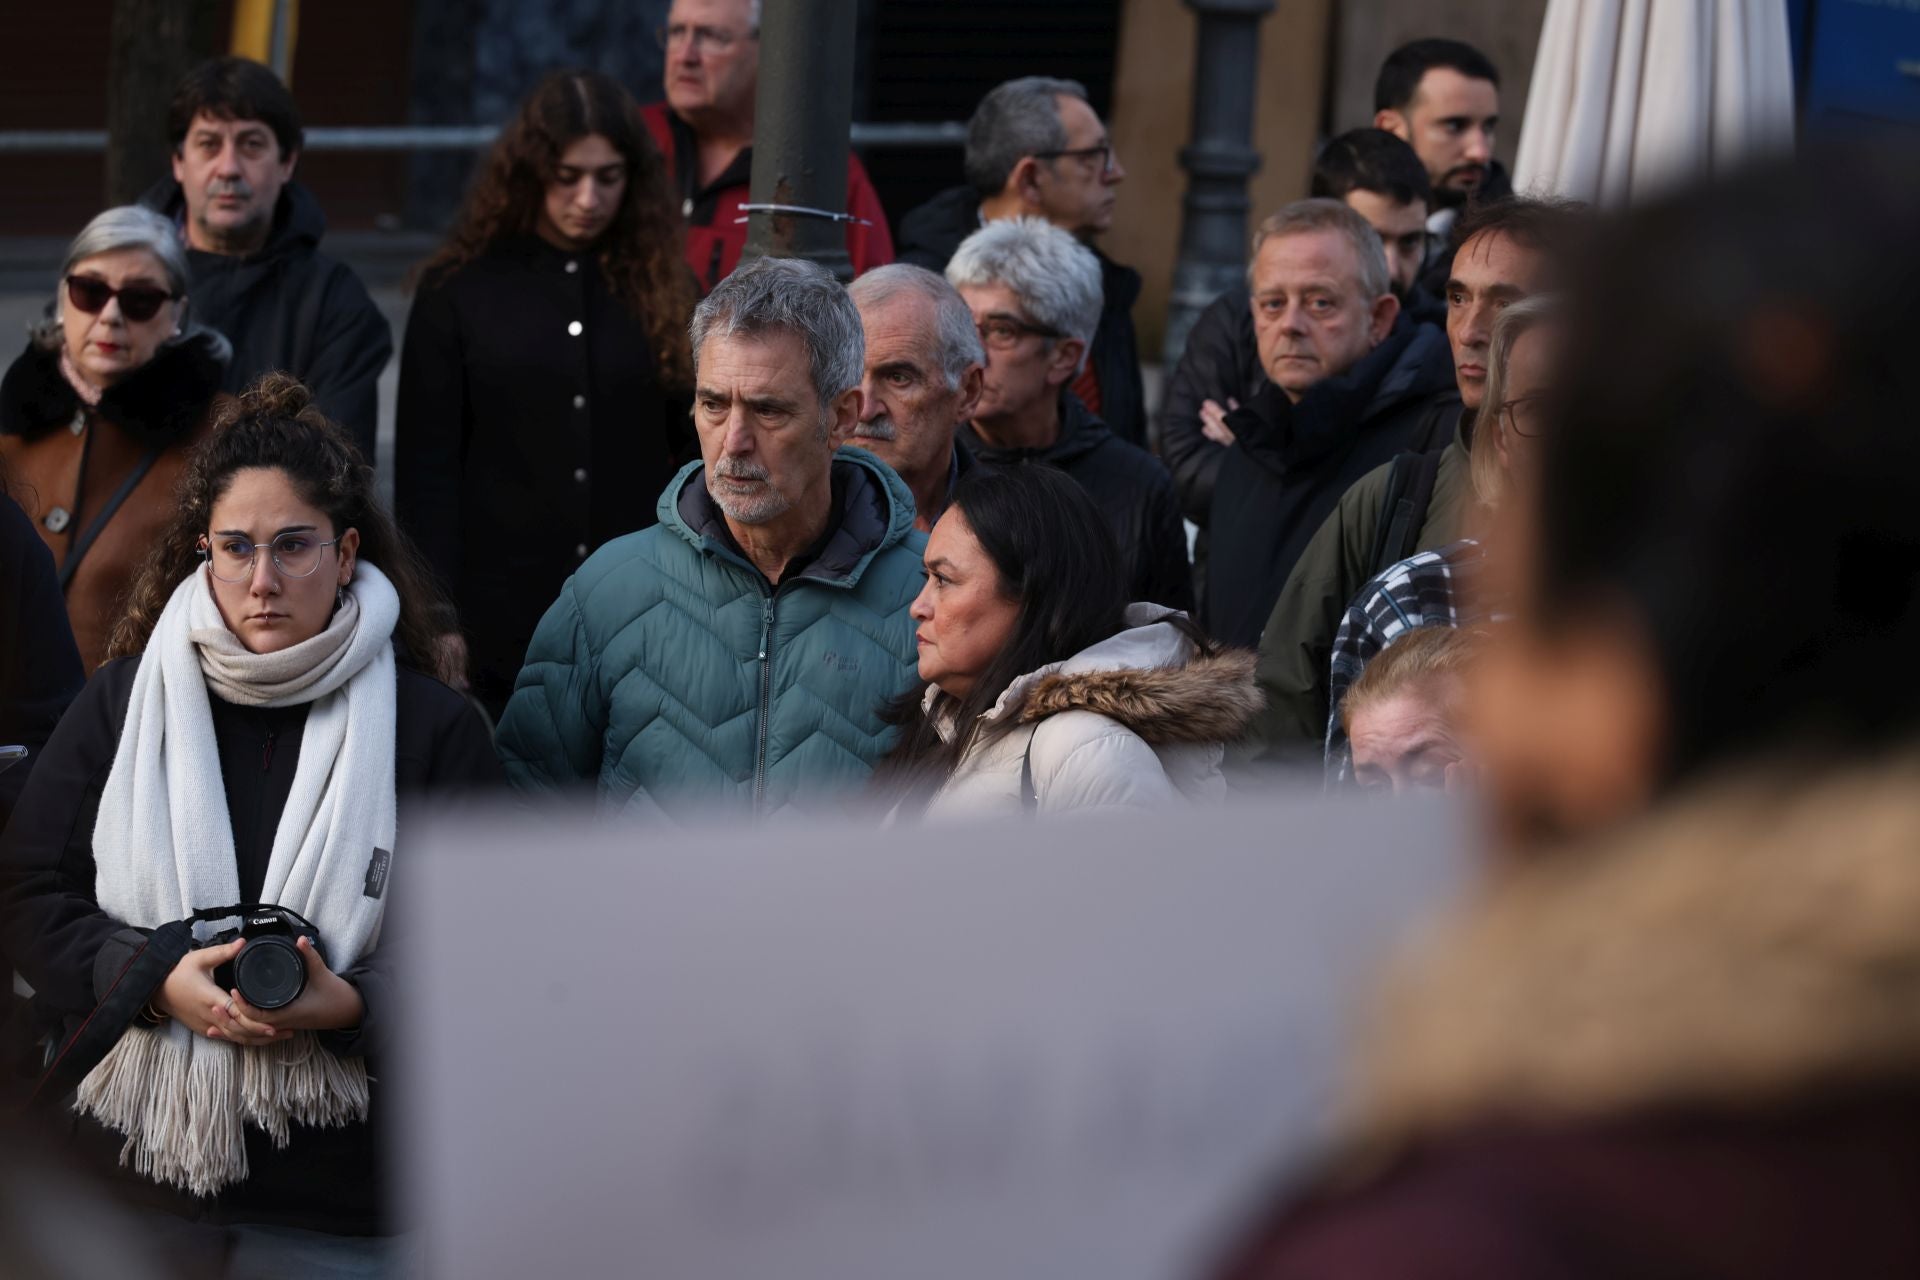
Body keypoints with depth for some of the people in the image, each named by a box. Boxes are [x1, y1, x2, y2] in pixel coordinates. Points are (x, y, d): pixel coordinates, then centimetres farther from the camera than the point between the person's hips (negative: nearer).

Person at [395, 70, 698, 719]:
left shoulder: (659, 293, 6)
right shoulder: (459, 292, 3)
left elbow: (696, 454, 10)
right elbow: (425, 471, 1)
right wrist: (436, 621, -5)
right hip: (500, 633, -1)